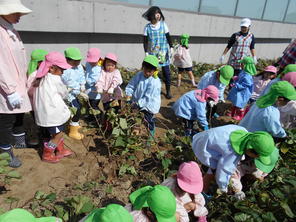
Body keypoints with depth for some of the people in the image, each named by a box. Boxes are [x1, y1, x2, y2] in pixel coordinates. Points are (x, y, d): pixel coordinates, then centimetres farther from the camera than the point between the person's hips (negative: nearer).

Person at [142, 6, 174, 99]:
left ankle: (168, 91, 12)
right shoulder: (147, 27, 0)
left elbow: (168, 37, 6)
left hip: (163, 52, 0)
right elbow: (145, 41, 1)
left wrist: (171, 47, -2)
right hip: (152, 52, 0)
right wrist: (146, 52, -7)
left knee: (166, 71, 1)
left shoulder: (163, 24, 2)